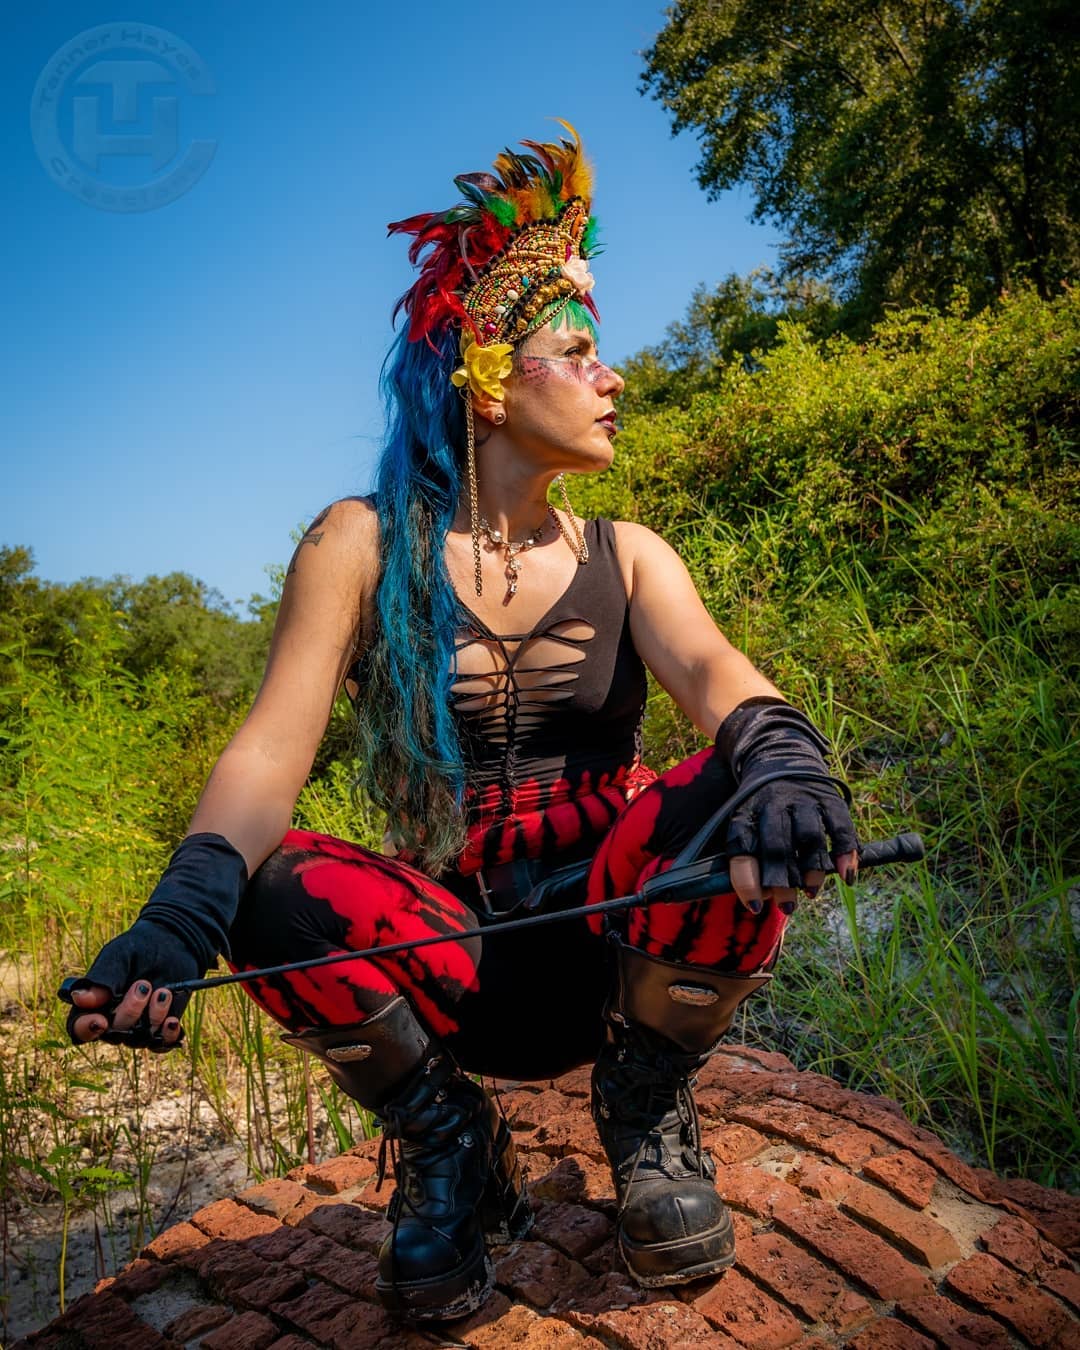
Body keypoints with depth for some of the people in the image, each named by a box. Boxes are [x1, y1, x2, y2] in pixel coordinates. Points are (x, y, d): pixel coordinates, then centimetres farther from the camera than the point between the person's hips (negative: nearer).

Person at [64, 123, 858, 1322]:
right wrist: (186, 910, -33)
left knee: (738, 795, -29)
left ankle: (645, 1114, -1)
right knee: (284, 894, -31)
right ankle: (452, 1159, -1)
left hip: (616, 942, 1)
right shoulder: (363, 546, -1)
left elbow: (713, 673, -15)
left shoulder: (625, 558, 5)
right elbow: (272, 746, -13)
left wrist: (779, 754, -40)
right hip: (452, 951, -1)